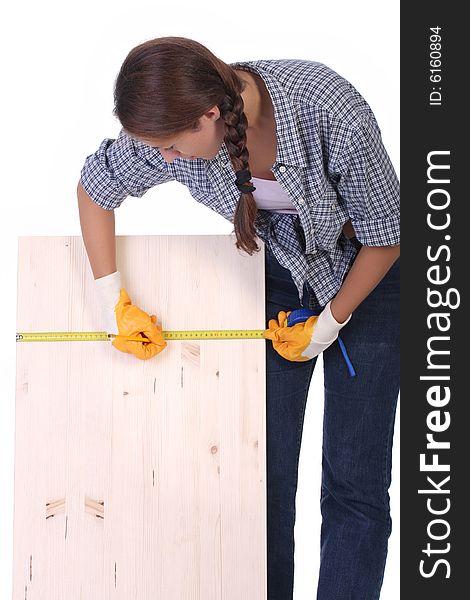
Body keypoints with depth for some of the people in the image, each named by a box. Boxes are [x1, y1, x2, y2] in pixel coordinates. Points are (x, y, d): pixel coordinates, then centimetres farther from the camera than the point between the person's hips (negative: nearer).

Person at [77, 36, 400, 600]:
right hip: (279, 272, 3)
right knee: (265, 467, 3)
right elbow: (94, 187, -4)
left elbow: (385, 235, -19)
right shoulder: (178, 125, -23)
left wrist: (330, 322, -9)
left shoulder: (333, 115, -35)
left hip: (364, 277, -3)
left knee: (353, 483, -3)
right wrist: (113, 303, -8)